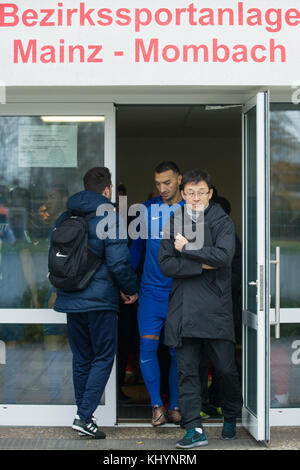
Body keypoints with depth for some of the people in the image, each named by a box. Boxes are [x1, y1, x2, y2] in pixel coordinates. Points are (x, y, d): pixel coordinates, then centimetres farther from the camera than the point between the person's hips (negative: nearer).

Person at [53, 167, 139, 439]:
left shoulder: (65, 218, 11)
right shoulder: (109, 217, -9)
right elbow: (118, 261, -15)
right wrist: (131, 289, 0)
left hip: (70, 300, 6)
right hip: (100, 299, -6)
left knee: (81, 359, 14)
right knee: (103, 358, 2)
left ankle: (84, 415, 18)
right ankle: (84, 416, -7)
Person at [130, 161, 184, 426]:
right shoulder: (148, 209, 6)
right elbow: (136, 245, 14)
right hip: (151, 291, 1)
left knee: (178, 352, 5)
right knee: (147, 347, -7)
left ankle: (174, 406, 17)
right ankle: (157, 405, 5)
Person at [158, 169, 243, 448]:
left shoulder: (222, 222, 2)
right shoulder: (173, 223, 9)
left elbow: (223, 256, -15)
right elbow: (165, 264, -1)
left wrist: (186, 249, -9)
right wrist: (202, 264, -11)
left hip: (215, 308, -2)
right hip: (183, 307, 2)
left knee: (225, 368, 5)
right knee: (187, 370, 0)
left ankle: (231, 419, 28)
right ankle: (194, 429, 5)